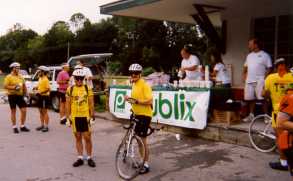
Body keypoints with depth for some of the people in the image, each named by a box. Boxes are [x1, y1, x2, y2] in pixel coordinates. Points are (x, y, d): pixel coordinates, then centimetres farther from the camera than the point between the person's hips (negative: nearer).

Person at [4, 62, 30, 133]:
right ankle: (14, 127, 12)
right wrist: (14, 87, -22)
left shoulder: (20, 77, 13)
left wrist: (25, 93, 13)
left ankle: (22, 126, 14)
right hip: (12, 96, -5)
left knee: (24, 110, 1)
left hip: (20, 96, 5)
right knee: (13, 111, 4)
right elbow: (5, 86, -13)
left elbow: (24, 86, 20)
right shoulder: (9, 77, -5)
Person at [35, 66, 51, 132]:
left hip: (45, 97, -9)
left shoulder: (45, 79, -15)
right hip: (40, 97, 9)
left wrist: (41, 92, -27)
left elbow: (48, 89, -22)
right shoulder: (40, 78, 13)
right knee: (41, 111, 14)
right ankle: (42, 125, 24)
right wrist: (36, 88, 5)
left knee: (45, 112, -3)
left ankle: (46, 126, 3)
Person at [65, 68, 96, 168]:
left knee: (87, 138, 1)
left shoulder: (88, 89, 0)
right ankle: (80, 158, 20)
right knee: (78, 138, 10)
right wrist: (68, 117, 2)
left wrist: (92, 116, -2)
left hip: (85, 116, -2)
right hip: (75, 117, 2)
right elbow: (68, 105, 6)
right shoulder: (70, 89, 3)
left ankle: (89, 158, 15)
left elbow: (91, 103, 2)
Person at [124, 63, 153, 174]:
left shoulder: (144, 85, -15)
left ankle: (146, 165, 6)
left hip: (144, 115, -9)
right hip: (137, 114, 9)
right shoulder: (134, 84, 12)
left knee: (143, 140, -4)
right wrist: (129, 98, 4)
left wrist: (138, 101, -32)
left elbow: (149, 101, -22)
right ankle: (142, 160, 30)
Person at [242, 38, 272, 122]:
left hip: (260, 81, -6)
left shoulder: (265, 55, -3)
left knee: (263, 99, -8)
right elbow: (246, 67, 23)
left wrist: (264, 77, -15)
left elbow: (269, 68, -5)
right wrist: (244, 75, 9)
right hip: (249, 81, 6)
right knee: (250, 99, 10)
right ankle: (251, 115, 21)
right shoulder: (249, 55, 16)